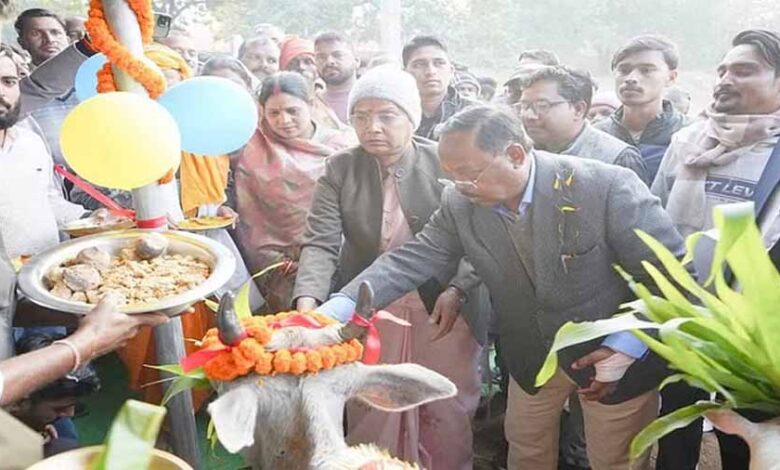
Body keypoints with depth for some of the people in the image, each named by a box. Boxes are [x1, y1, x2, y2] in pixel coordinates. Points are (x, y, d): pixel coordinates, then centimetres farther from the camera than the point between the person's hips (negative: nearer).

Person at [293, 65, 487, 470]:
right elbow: (321, 244, -10)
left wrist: (456, 290, -21)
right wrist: (307, 300, -27)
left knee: (448, 415, 13)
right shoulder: (339, 169, -3)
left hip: (442, 311, -1)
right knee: (370, 419, 13)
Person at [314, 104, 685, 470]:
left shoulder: (608, 187, -27)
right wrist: (334, 311, -25)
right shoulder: (459, 204, -15)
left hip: (613, 353, -3)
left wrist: (626, 348, -24)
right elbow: (410, 261, -14)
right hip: (531, 357, 4)